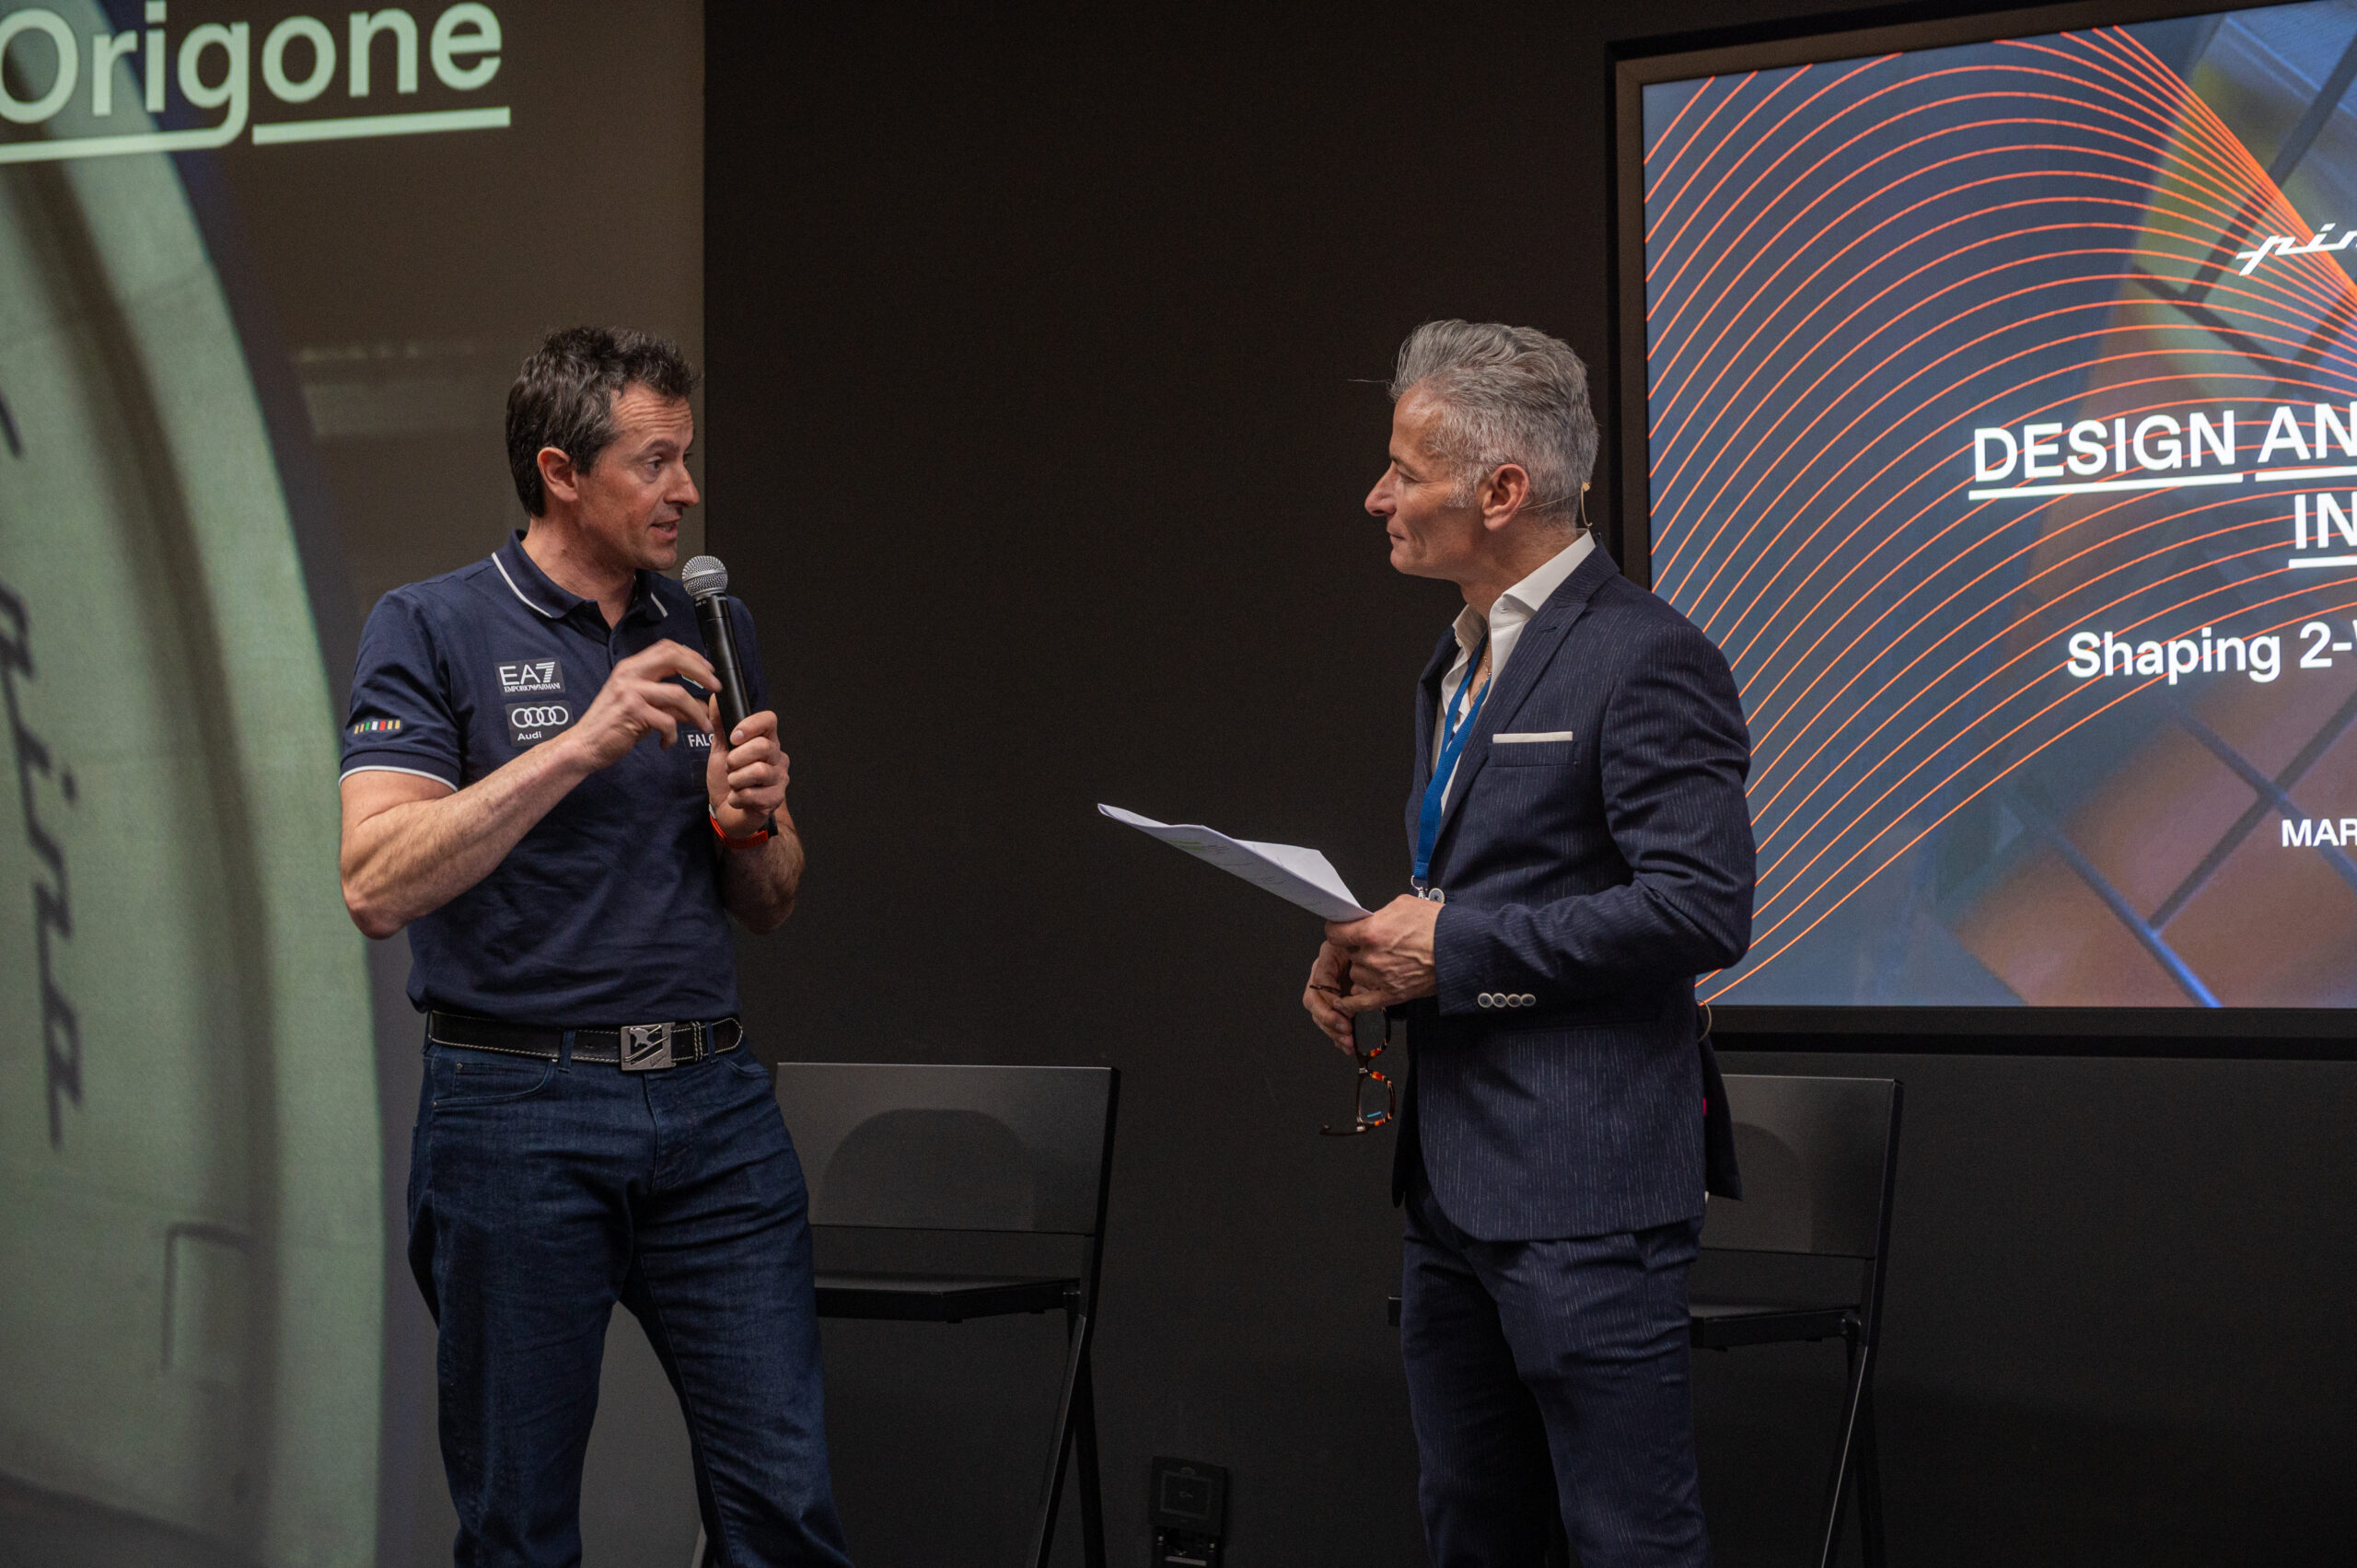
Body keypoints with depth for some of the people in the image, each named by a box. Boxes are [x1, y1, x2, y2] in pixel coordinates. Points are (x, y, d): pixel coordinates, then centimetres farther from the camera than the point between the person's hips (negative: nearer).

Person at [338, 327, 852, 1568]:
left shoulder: (712, 635, 14)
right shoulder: (433, 631, -2)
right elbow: (378, 886, -16)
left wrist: (751, 822, -4)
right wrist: (580, 746, -21)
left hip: (714, 1099, 4)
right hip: (518, 1107, -4)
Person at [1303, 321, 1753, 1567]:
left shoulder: (1647, 658, -13)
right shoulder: (1458, 667, 17)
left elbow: (1702, 910, -21)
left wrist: (1456, 948, -17)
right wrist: (1369, 952, 5)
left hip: (1582, 1190, -10)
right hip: (1453, 1181, 10)